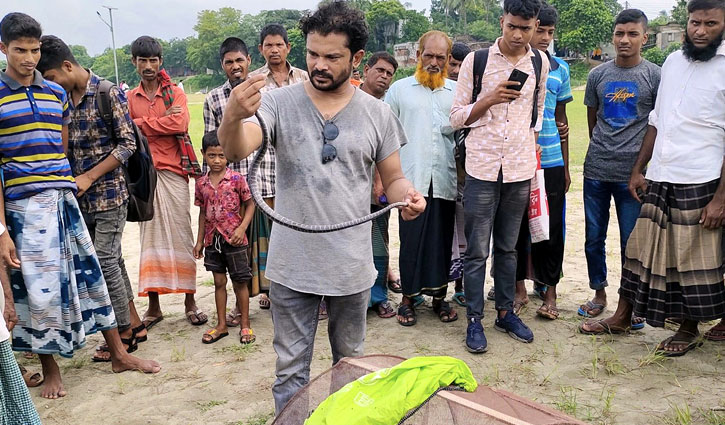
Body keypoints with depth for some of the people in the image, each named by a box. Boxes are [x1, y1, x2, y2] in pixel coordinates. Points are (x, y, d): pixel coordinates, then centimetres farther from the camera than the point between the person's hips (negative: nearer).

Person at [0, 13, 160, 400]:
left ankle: (118, 354, 21)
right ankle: (50, 369, 21)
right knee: (38, 287, 3)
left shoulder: (56, 94, 11)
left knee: (89, 274, 9)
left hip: (64, 200, 4)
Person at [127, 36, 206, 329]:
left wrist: (142, 125, -7)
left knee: (181, 236, 0)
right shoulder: (129, 98, 12)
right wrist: (163, 121, -9)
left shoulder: (175, 93, 5)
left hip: (173, 173, -2)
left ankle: (190, 302, 8)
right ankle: (153, 306, 13)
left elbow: (180, 124, -14)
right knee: (149, 238, 5)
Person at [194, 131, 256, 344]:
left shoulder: (237, 179, -8)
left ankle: (245, 325, 17)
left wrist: (242, 228, -16)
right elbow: (203, 213, 11)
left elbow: (250, 205, -4)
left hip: (234, 239, -4)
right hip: (212, 239, 4)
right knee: (219, 282, 12)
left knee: (240, 282, 6)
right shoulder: (201, 183, 4)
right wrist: (199, 241, 11)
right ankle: (221, 325, 23)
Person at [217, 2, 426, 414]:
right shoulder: (280, 102, -5)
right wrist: (234, 116, -43)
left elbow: (393, 178, 6)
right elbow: (237, 150, -20)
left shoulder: (378, 114, -1)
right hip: (293, 266, -1)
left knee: (351, 363, 22)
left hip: (352, 267, 2)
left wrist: (407, 194, -17)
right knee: (291, 369, 12)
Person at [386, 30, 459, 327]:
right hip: (411, 180, -1)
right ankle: (408, 298, 14)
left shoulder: (458, 92, 13)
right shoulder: (399, 89, 9)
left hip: (445, 180, 2)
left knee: (442, 241, 7)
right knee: (411, 240, 1)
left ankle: (439, 296, 21)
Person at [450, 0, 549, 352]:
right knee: (477, 251, 1)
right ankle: (474, 320, 13)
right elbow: (457, 117, -2)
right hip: (482, 167, -3)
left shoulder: (540, 64, 6)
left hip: (520, 168, 3)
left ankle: (505, 312, 27)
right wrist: (491, 99, -16)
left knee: (508, 247, 14)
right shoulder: (476, 60, -3)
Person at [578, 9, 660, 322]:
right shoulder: (598, 75, 7)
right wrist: (603, 151, 13)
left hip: (633, 173, -3)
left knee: (631, 242, 4)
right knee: (594, 238, 10)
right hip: (596, 171, 3)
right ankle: (599, 293, 28)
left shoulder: (654, 76, 0)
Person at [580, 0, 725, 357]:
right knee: (641, 249, 12)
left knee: (694, 258, 7)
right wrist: (638, 170, 13)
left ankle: (689, 330, 25)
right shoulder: (672, 62, 10)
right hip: (658, 179, 5)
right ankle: (621, 317, 26)